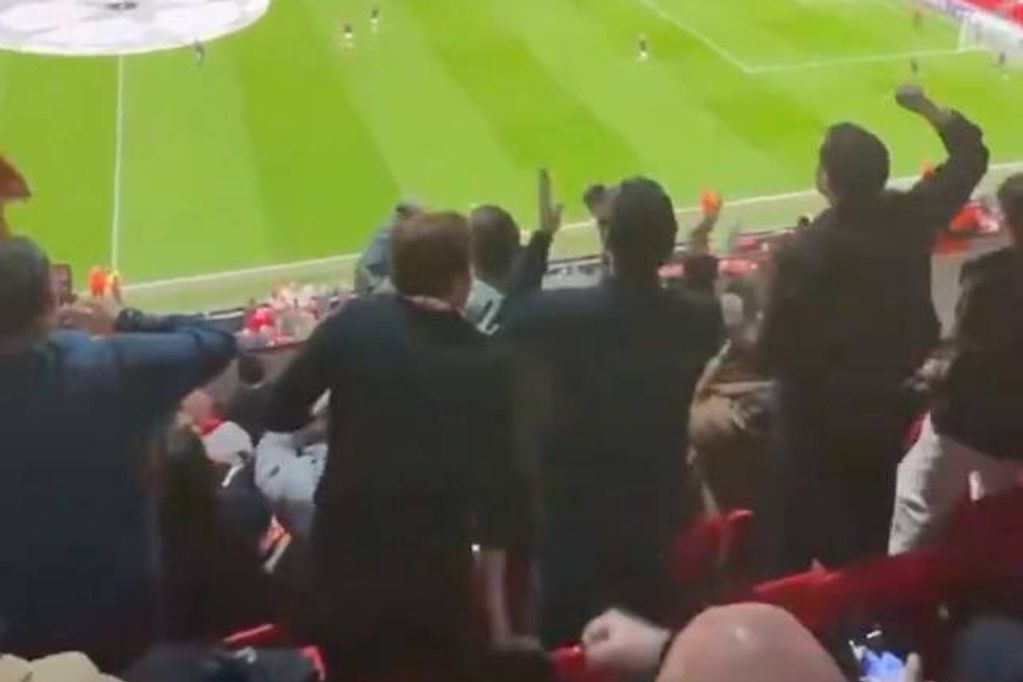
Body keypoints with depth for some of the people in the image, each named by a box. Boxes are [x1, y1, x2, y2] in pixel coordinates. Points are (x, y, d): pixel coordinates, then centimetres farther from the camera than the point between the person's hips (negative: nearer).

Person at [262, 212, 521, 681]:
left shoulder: (353, 324, -5)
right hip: (435, 562, 0)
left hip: (347, 548, 1)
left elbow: (280, 414, -6)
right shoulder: (483, 362, -4)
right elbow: (496, 481, -3)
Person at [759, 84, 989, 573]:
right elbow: (970, 157, 7)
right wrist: (929, 110, 14)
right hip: (888, 404, 5)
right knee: (872, 532, 22)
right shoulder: (909, 218, -11)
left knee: (801, 537, 11)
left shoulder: (803, 252, -25)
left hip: (820, 413, -5)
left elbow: (776, 349, -20)